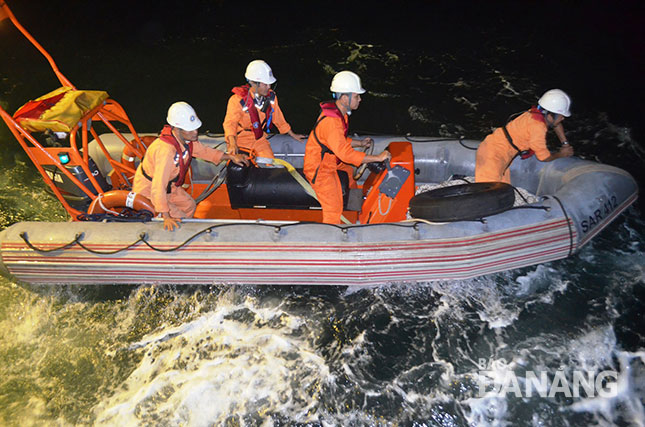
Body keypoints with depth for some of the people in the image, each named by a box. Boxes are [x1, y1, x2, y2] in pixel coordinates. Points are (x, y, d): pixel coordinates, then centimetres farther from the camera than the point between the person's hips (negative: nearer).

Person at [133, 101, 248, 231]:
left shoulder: (186, 138, -12)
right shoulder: (166, 150, -38)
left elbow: (204, 151, 9)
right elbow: (158, 187, -38)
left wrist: (231, 156, 0)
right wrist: (166, 217, -34)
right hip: (148, 190, -9)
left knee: (190, 205, 13)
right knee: (179, 219, -8)